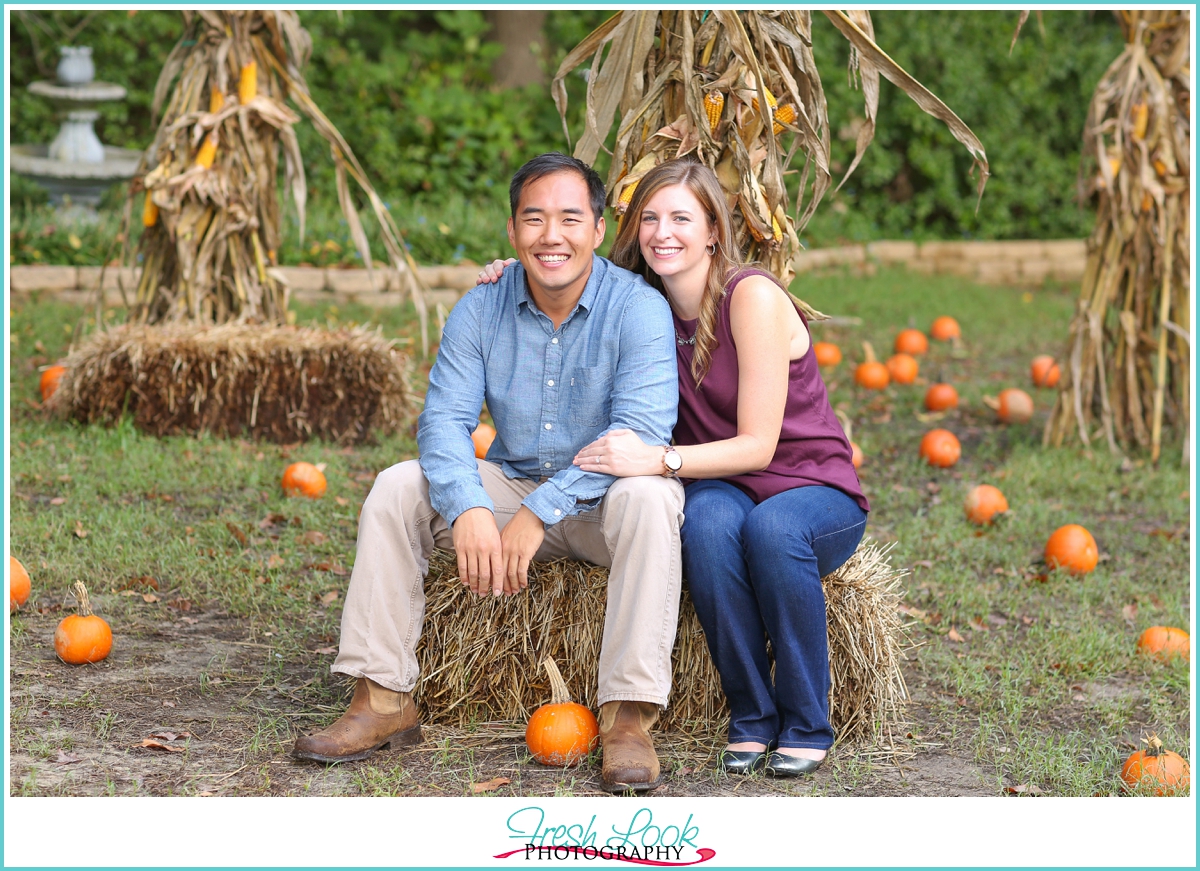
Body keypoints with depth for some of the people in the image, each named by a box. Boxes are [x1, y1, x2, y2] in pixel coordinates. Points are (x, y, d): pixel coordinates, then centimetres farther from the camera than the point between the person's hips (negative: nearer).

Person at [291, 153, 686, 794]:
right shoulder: (481, 310, -3)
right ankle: (382, 700, -13)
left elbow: (641, 433, -26)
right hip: (511, 485, 4)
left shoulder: (638, 308, -16)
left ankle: (629, 717, -35)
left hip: (602, 500, -4)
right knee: (397, 487, -15)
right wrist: (468, 509, -32)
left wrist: (538, 513, -33)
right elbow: (444, 417, -11)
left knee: (647, 497, -36)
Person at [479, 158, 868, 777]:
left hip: (814, 491, -3)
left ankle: (806, 726, -19)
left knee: (770, 527, -38)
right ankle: (751, 719, -19)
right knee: (708, 520, -33)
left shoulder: (753, 297, -18)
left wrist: (656, 460, -35)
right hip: (721, 486, 3)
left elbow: (758, 445, -21)